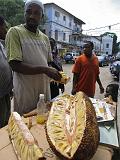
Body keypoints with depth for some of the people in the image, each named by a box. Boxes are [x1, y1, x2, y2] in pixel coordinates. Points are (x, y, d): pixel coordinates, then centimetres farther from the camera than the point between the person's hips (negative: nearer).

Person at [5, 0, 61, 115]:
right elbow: (15, 65, -17)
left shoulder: (45, 38, 11)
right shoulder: (15, 32, -8)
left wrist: (56, 74, -3)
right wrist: (44, 70, -21)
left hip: (45, 89, 6)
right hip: (25, 91, -6)